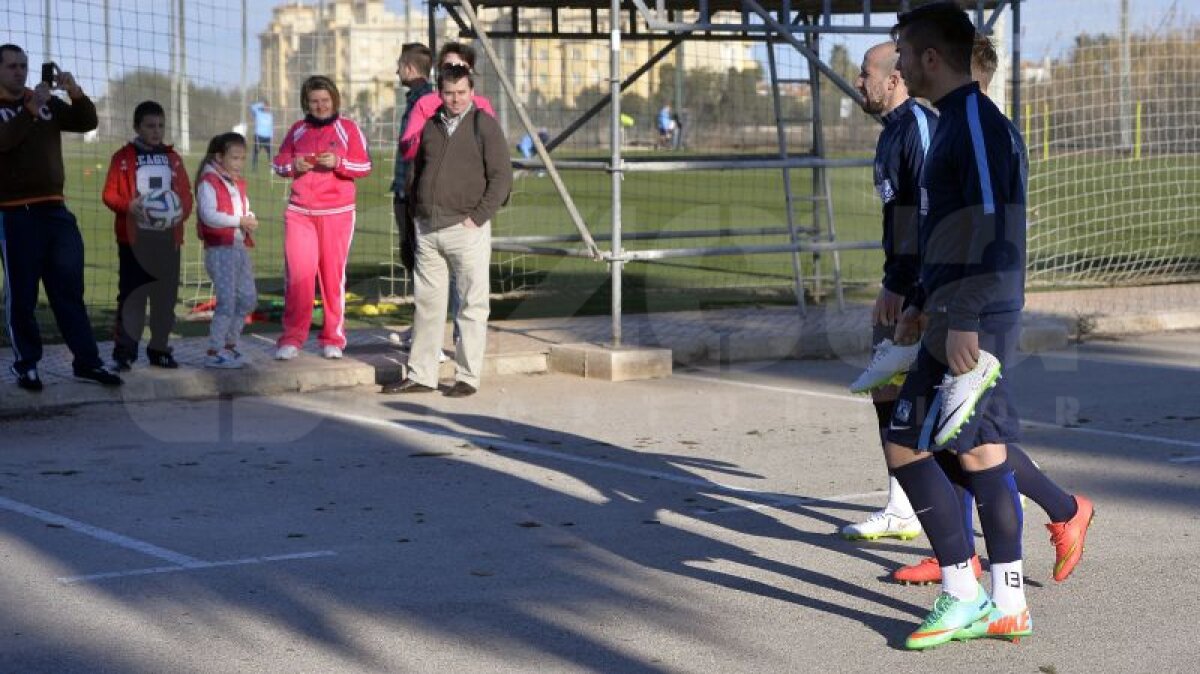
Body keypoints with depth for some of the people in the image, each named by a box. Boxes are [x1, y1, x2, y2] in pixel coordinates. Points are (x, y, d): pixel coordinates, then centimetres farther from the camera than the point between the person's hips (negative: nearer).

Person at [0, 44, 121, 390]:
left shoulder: (48, 103, 12)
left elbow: (87, 123, 6)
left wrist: (76, 94, -11)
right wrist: (31, 109, -27)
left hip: (54, 209, 4)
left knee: (69, 288, 5)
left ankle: (86, 361, 8)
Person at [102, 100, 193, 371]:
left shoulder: (172, 158, 13)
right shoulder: (123, 157, 2)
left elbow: (186, 193, 11)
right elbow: (110, 194, -3)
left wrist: (181, 211, -9)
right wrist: (129, 206, -21)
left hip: (168, 237, 4)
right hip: (134, 237, -4)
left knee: (166, 295, 7)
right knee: (132, 294, -5)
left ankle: (159, 348, 17)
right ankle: (125, 350, -1)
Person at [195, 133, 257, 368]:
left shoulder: (238, 183, 17)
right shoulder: (208, 182, -9)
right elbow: (209, 216, -20)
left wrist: (251, 220, -3)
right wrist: (240, 221, -21)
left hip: (240, 247, 9)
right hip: (219, 249, -9)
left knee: (248, 298, 11)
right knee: (227, 300, -10)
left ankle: (230, 345, 23)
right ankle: (214, 353, -4)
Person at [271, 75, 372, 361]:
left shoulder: (348, 129, 4)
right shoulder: (297, 130, 13)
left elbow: (365, 166, 0)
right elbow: (279, 162, 17)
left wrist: (338, 162, -18)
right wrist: (293, 166, -5)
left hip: (336, 213, -2)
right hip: (299, 212, 2)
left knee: (333, 274, 1)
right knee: (297, 274, -6)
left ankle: (333, 338, 8)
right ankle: (292, 338, -1)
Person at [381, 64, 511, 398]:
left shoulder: (484, 126, -2)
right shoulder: (430, 126, 14)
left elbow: (501, 177, -7)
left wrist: (477, 217, -12)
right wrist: (417, 211, 12)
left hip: (466, 230, -5)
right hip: (427, 231, 5)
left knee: (472, 306, -1)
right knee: (427, 303, 8)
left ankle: (467, 377, 4)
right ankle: (420, 376, 13)